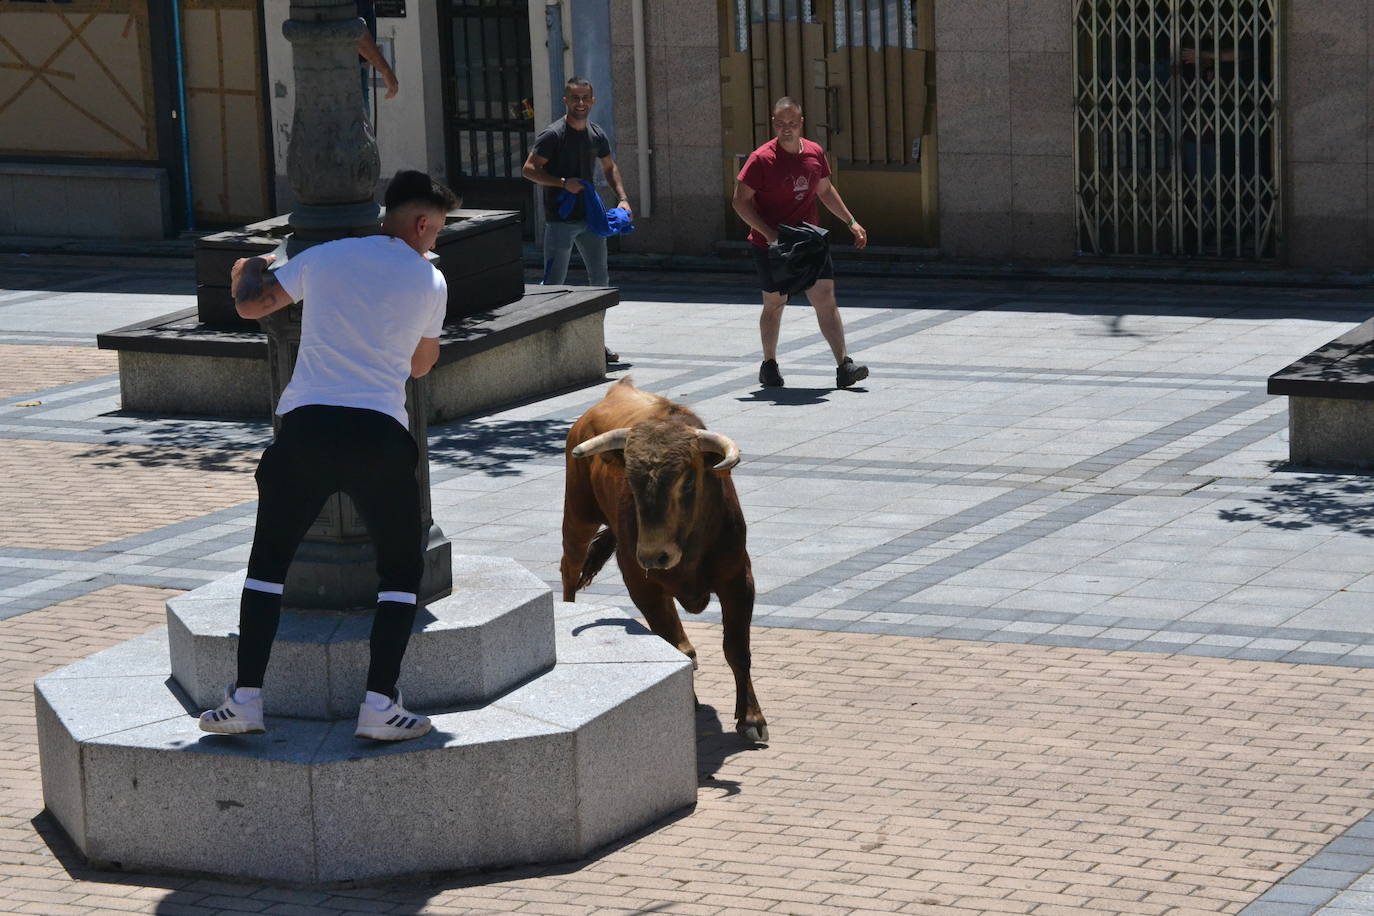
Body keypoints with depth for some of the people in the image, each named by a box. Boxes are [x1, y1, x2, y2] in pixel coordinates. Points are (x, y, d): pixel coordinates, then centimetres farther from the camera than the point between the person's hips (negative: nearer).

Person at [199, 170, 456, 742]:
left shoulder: (321, 258, 11)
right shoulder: (430, 282, 7)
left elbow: (250, 306, 21)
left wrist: (246, 272, 43)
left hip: (306, 424, 2)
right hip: (378, 436, -2)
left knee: (268, 560, 16)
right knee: (402, 568, 13)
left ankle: (244, 700, 7)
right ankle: (379, 705, -1)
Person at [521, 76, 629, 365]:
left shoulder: (597, 135, 8)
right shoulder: (553, 135, -12)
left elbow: (609, 168, 23)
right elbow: (529, 170, -13)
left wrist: (622, 198, 9)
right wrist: (563, 183, -22)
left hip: (589, 218, 7)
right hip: (560, 220, -7)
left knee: (600, 280, 9)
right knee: (554, 283, -6)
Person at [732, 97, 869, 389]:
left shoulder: (815, 153, 3)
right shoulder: (761, 159, -13)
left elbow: (825, 191, 20)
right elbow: (740, 201, -11)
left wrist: (851, 222, 15)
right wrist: (769, 233, -20)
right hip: (771, 245, -4)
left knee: (826, 298, -6)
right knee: (774, 303, 7)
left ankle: (844, 365, -10)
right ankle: (769, 365, 26)